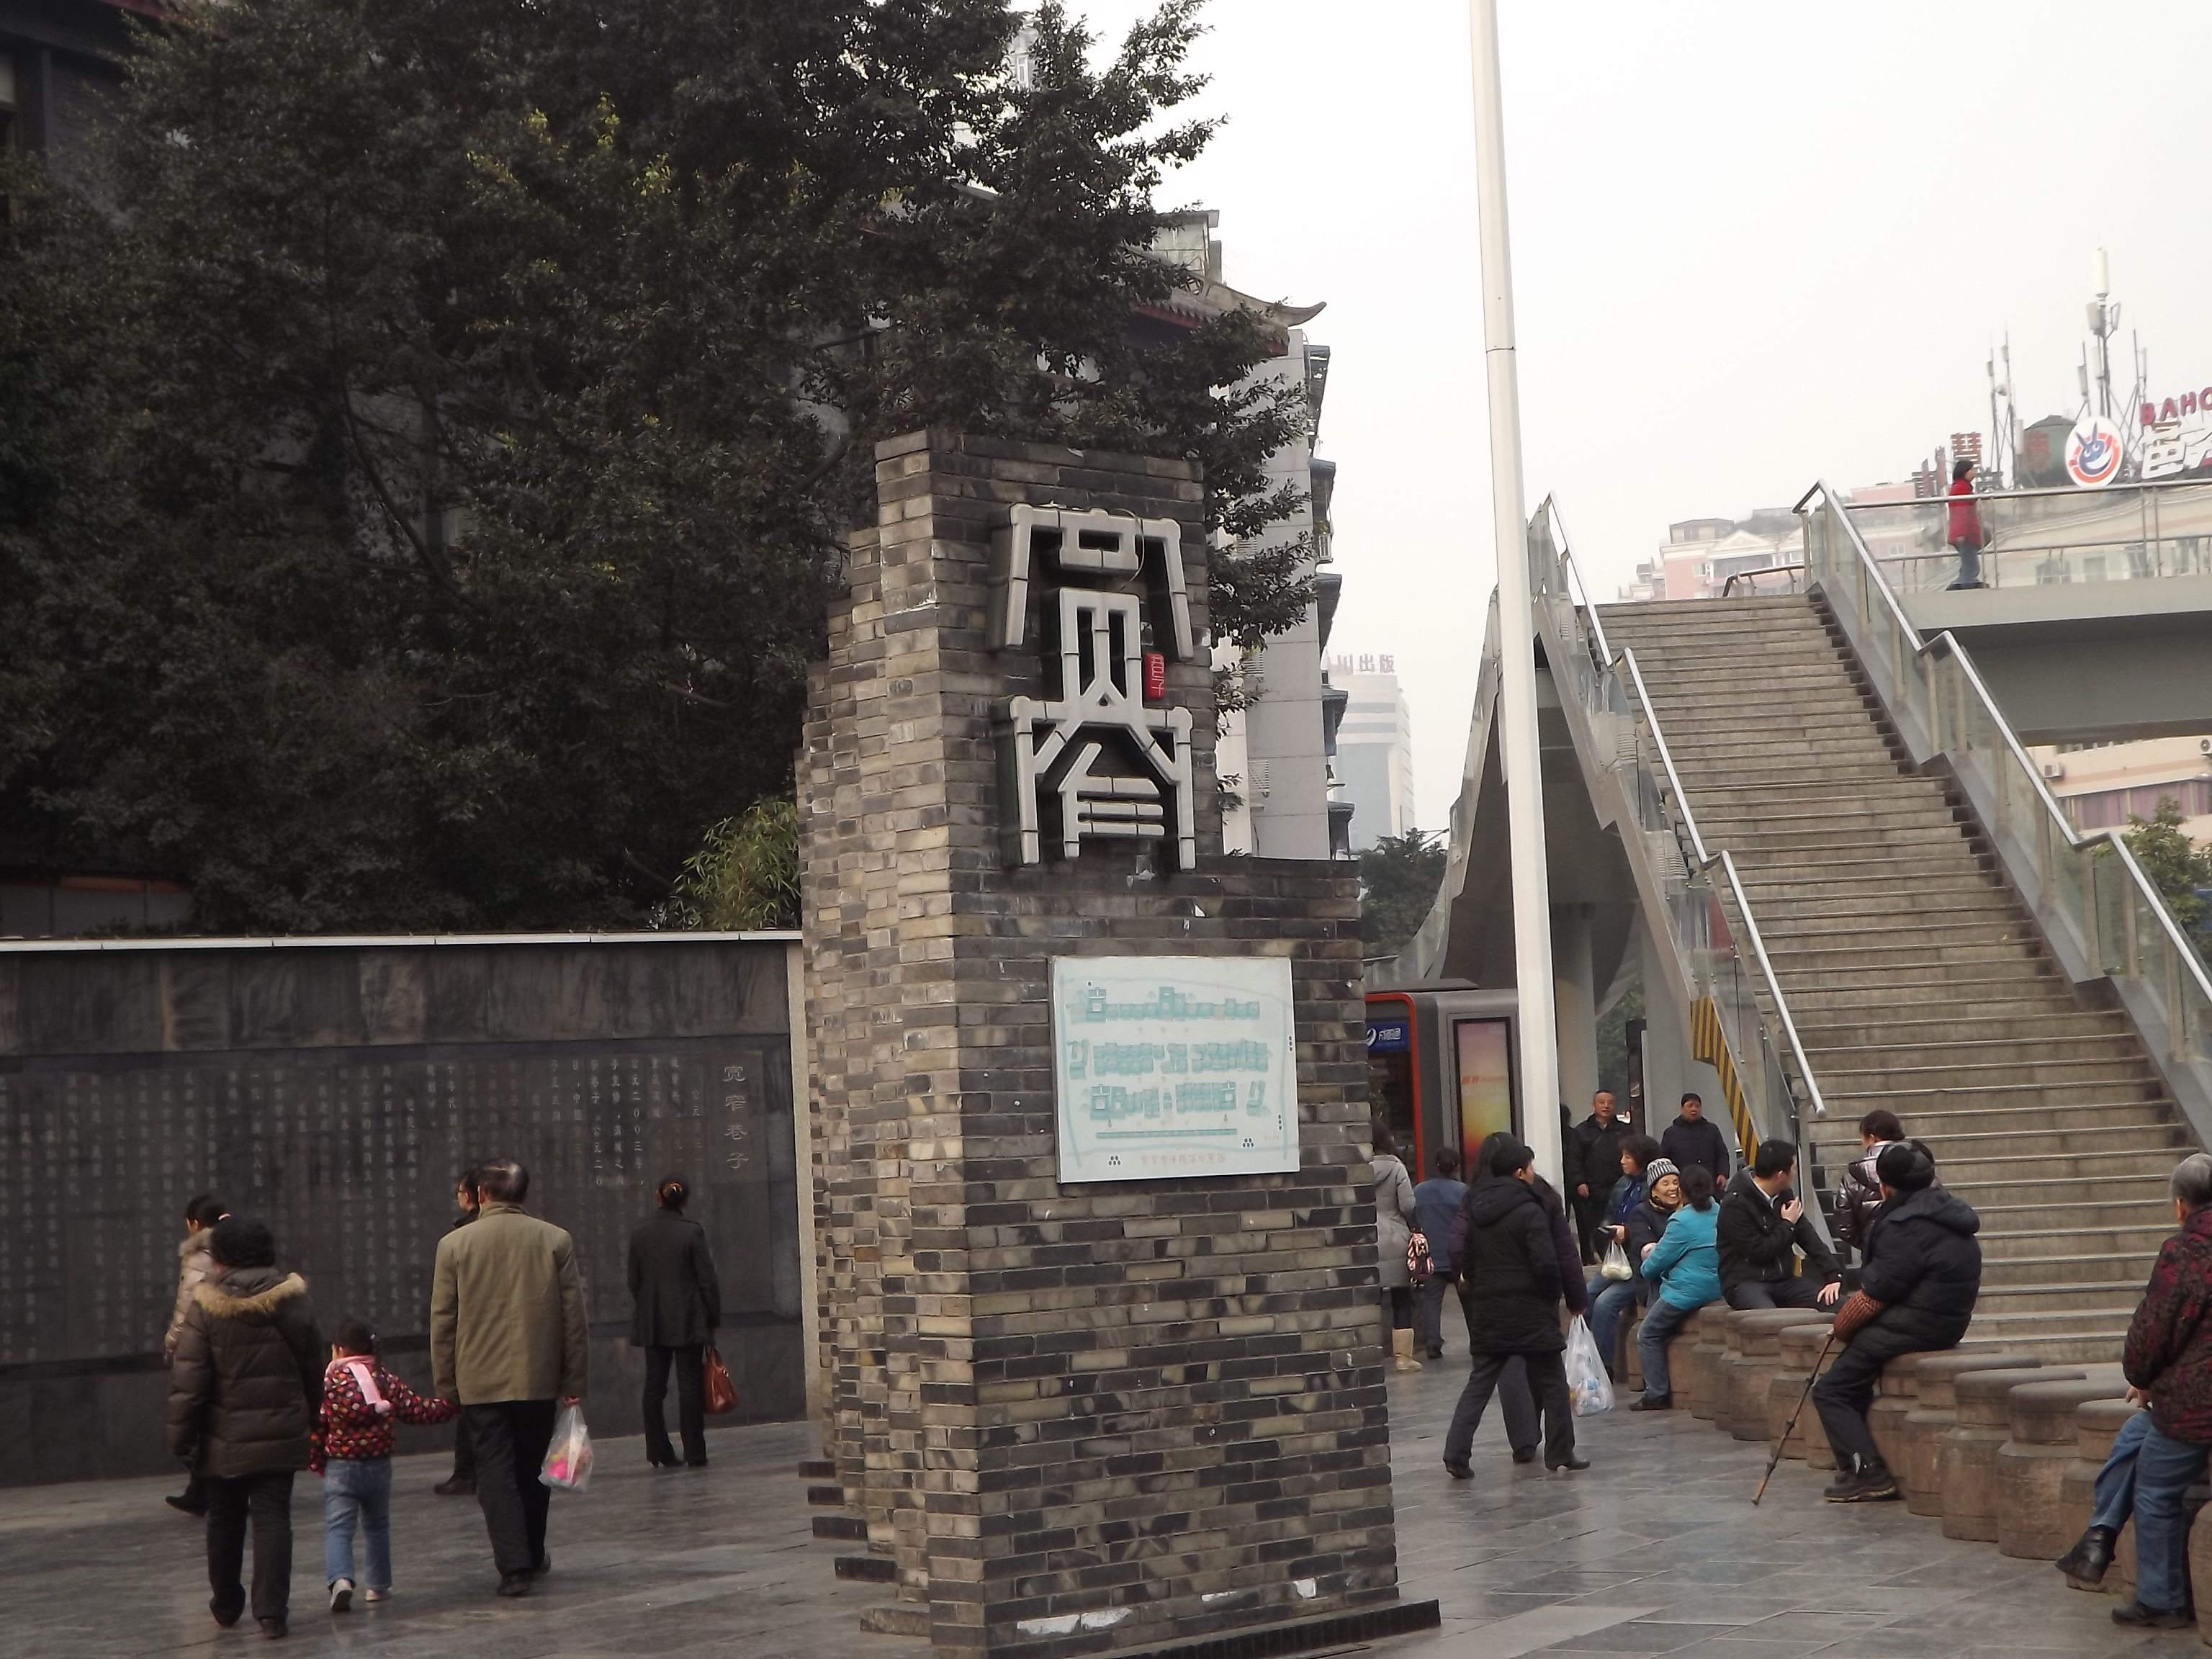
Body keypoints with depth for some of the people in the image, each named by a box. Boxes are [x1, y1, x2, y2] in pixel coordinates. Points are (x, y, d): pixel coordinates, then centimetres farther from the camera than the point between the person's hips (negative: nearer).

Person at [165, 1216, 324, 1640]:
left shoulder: (206, 1306, -11)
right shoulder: (293, 1300, -2)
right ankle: (272, 1611, -6)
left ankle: (226, 1605, 29)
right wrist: (310, 1420, 17)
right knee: (272, 1519, 2)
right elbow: (313, 1369, 5)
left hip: (224, 1438, -1)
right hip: (280, 1434, 1)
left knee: (224, 1521, 16)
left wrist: (182, 1435, -4)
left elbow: (188, 1379, -12)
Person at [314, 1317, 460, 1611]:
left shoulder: (329, 1383, -7)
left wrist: (316, 1462, 7)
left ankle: (340, 1578, -27)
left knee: (338, 1528, -6)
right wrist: (452, 1407, 14)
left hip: (340, 1467, -4)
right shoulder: (386, 1380, 2)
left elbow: (316, 1427, -6)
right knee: (376, 1526, 19)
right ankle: (378, 1585, 25)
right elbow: (416, 1409, 1)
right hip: (379, 1465, 4)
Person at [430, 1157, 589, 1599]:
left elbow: (442, 1322, 0)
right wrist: (574, 1381, 6)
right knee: (533, 1470, 17)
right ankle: (532, 1555, 30)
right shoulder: (556, 1241, -1)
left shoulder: (454, 1245, -4)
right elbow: (573, 1316, 0)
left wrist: (445, 1382, 8)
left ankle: (514, 1565, -10)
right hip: (539, 1379, 2)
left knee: (495, 1471, 0)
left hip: (480, 1381, -2)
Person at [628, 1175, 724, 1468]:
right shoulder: (692, 1232, -9)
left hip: (652, 1323, 3)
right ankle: (695, 1454, -1)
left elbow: (634, 1280, 8)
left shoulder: (640, 1233, 2)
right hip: (688, 1321, -3)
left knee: (654, 1387, 6)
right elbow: (707, 1279, -7)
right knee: (690, 1385, -1)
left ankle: (659, 1453, 5)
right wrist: (713, 1317, 2)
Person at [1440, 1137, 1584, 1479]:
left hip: (1486, 1309, 6)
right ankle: (1560, 1453, 12)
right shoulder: (1530, 1211, -12)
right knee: (1551, 1380, 8)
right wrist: (1553, 1295, -1)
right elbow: (1545, 1262, -17)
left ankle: (1456, 1453, -3)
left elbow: (1462, 1257, 6)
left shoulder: (1475, 1210, 7)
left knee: (1480, 1381, 8)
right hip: (1529, 1310, -6)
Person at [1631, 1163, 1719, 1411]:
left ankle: (1657, 1394, 3)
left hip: (1688, 1292, -8)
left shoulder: (1681, 1221, -17)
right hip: (1717, 1287, 8)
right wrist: (1656, 1250, 21)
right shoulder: (1720, 1214, 5)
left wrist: (1645, 1268, 14)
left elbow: (1657, 1261, -9)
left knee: (1648, 1335, 7)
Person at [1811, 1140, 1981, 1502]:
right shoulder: (1946, 1211, 13)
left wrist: (1843, 1323, 0)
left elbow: (1877, 1291, -17)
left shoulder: (1907, 1226, -19)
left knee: (1830, 1391, -2)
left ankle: (1868, 1473, -11)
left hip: (1915, 1326, -10)